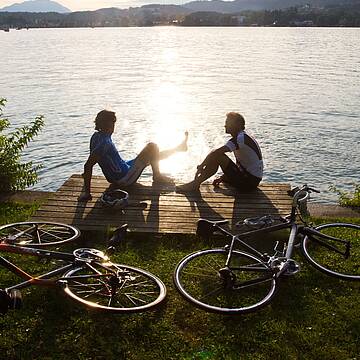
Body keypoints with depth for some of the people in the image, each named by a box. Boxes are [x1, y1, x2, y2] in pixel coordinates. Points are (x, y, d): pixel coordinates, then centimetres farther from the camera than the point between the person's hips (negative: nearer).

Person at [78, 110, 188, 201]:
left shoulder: (97, 136, 1)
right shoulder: (104, 142, -27)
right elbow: (88, 165, -32)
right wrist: (87, 191, -30)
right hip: (124, 179, -10)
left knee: (153, 155, 24)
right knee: (152, 147, -8)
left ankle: (179, 148, 43)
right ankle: (157, 176, 12)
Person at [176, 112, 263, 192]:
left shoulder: (240, 138, -17)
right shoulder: (243, 138, 16)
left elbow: (215, 153, -26)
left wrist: (201, 166, -13)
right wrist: (223, 178, 14)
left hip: (250, 181, -10)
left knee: (218, 156, -17)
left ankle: (195, 184, -10)